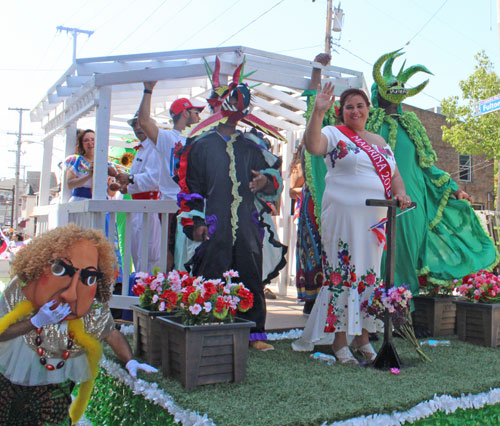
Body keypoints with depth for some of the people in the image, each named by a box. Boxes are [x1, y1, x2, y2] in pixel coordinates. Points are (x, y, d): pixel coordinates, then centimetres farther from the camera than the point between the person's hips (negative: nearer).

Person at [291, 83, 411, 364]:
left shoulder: (380, 141, 19)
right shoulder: (335, 134, 1)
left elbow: (395, 174, 20)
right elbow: (313, 146, -20)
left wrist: (400, 193, 0)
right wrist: (318, 112, -28)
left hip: (375, 219, 6)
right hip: (343, 216, -6)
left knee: (370, 275, 9)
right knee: (343, 274, -4)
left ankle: (363, 338, 22)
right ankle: (340, 343, 7)